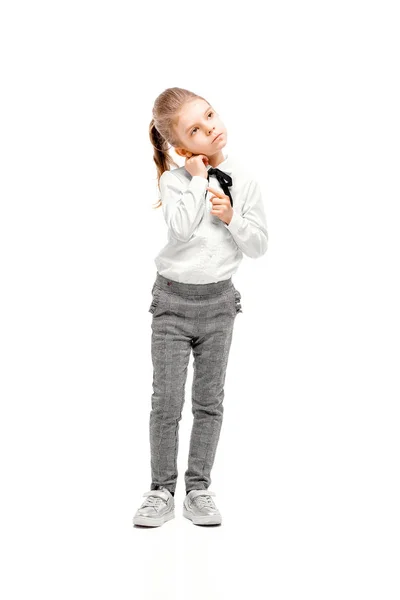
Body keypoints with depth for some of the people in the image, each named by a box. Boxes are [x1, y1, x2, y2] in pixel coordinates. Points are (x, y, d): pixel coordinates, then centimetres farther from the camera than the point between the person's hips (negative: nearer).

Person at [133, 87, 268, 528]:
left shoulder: (244, 182, 0)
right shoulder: (176, 180, -8)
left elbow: (259, 246, 1)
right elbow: (182, 227, -26)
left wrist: (231, 217, -14)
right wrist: (199, 178, -19)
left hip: (219, 300, 3)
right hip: (174, 299, -2)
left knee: (209, 401, 10)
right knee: (166, 402, 2)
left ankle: (199, 489, 22)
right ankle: (162, 491, 16)